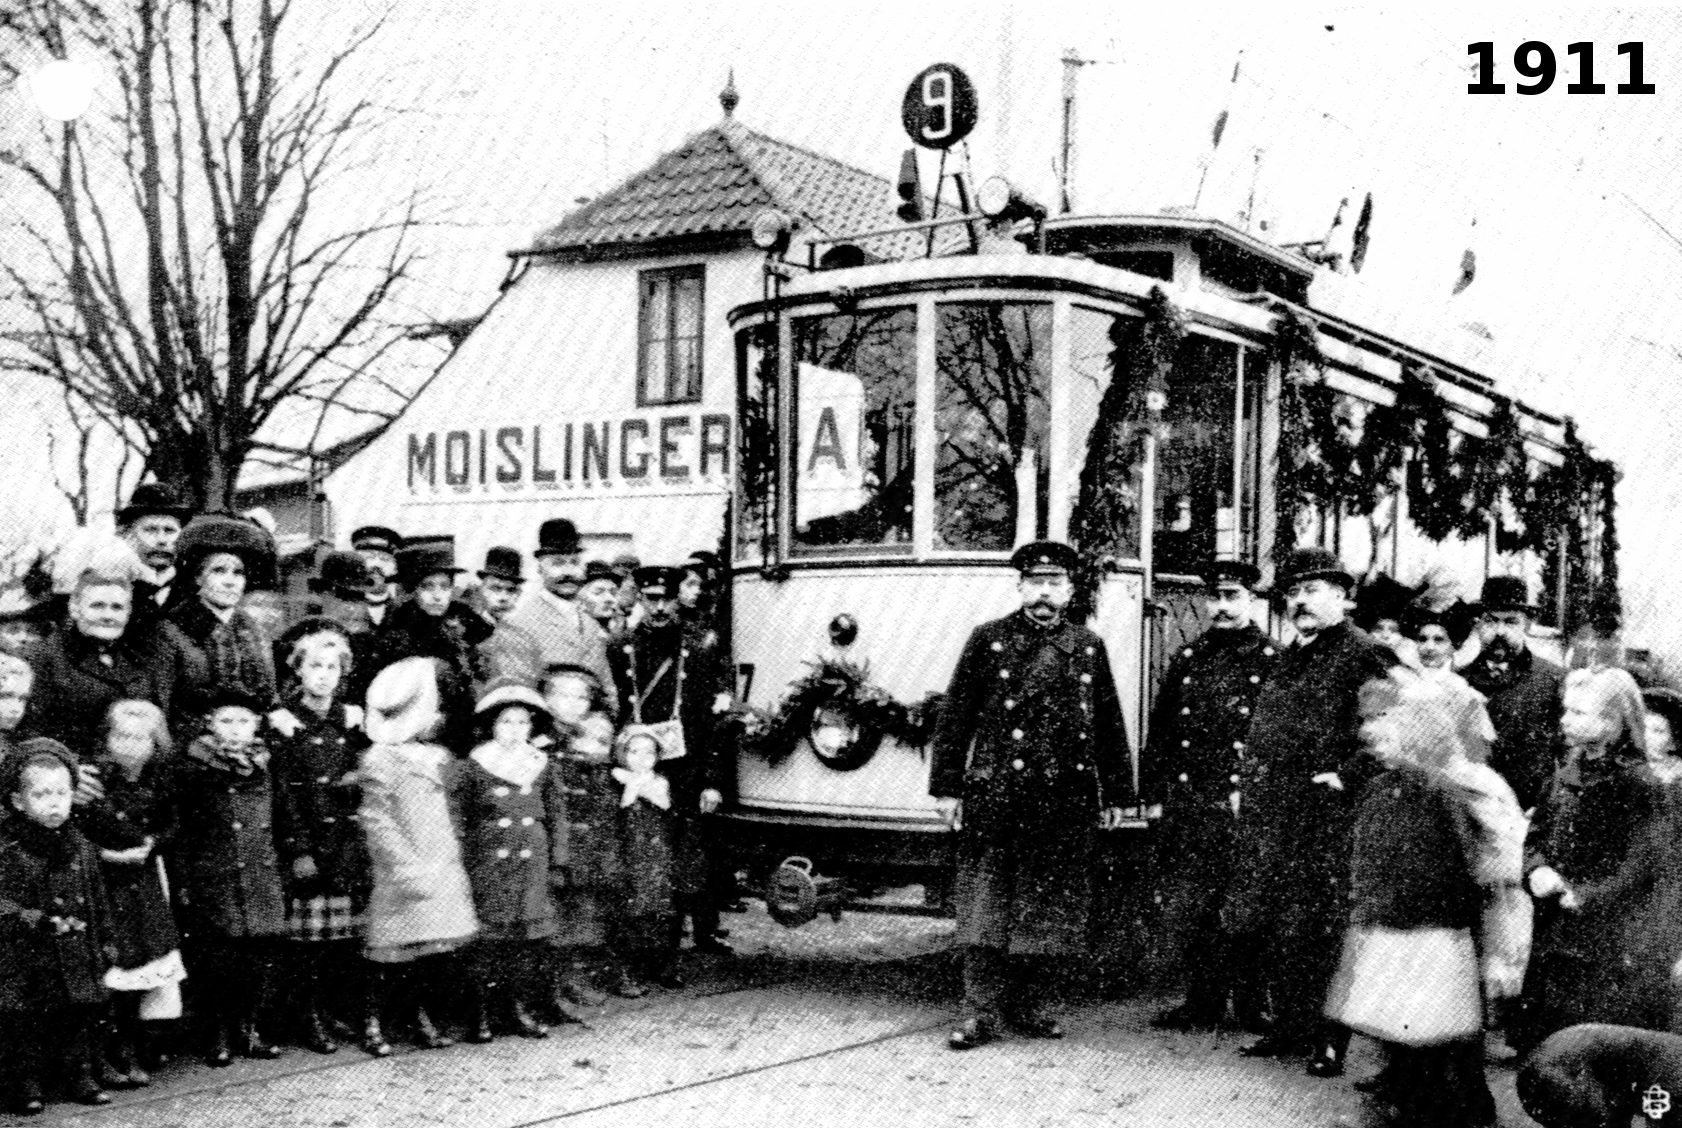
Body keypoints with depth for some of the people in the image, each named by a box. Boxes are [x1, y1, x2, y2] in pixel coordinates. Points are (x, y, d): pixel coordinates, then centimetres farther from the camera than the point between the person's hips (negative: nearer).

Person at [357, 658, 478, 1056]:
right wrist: (408, 868, -18)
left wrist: (454, 865, 14)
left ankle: (424, 1020, 19)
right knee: (393, 956, -2)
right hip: (404, 880, -7)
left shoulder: (437, 758, 14)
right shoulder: (380, 759, -9)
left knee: (439, 954, 6)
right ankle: (372, 1024, 11)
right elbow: (376, 821, -13)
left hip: (442, 874, 7)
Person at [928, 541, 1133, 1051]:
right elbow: (956, 717, 4)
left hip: (1067, 801, 3)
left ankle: (1028, 1005, 19)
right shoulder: (989, 640, 4)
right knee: (985, 907, -3)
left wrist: (1115, 794, 11)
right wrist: (948, 786, -1)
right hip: (994, 795, -2)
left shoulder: (1089, 647, 11)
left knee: (1050, 907, 7)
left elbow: (1110, 726, 14)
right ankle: (981, 1013, 2)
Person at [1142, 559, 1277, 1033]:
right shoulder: (1189, 658, 14)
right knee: (1184, 908, 4)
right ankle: (1203, 1003, 17)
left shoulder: (1272, 660, 1)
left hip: (1242, 806, -4)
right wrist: (1154, 793, 10)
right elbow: (1161, 729, 16)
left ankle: (1254, 1006, 11)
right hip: (1186, 807, 4)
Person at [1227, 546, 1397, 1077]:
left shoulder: (1364, 655, -7)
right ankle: (1289, 1025, 23)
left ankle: (1330, 1041, 6)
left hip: (1325, 816, -8)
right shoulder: (1290, 656, 19)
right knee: (1258, 925, 9)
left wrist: (1348, 775, -19)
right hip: (1271, 814, 8)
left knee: (1317, 931, -5)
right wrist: (1251, 778, 18)